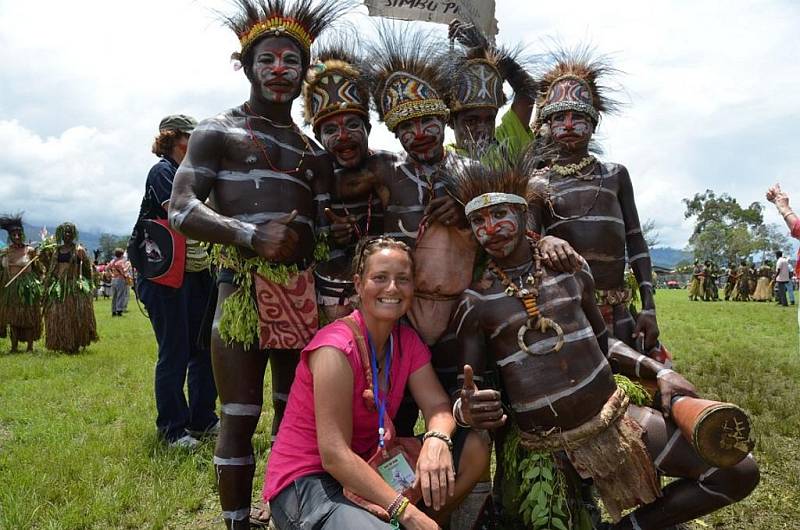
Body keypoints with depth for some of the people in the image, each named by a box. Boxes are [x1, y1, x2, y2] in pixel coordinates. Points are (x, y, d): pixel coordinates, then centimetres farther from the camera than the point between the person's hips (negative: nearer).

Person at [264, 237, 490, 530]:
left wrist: (436, 440, -31)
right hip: (305, 484, -7)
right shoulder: (336, 348, -22)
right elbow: (334, 456, -25)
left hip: (368, 467, 8)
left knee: (475, 448, -4)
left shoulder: (408, 341, 1)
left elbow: (438, 405, -6)